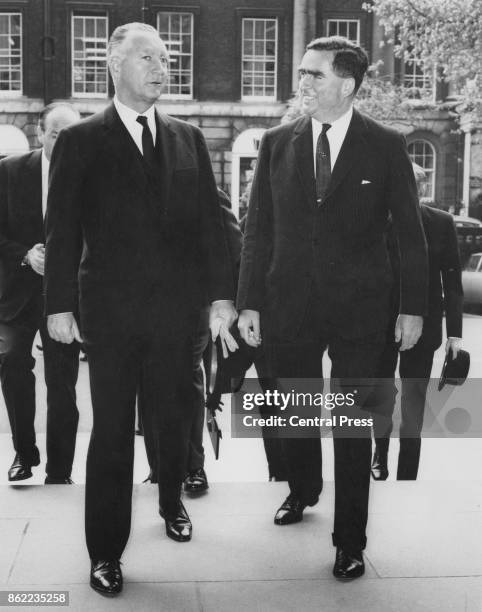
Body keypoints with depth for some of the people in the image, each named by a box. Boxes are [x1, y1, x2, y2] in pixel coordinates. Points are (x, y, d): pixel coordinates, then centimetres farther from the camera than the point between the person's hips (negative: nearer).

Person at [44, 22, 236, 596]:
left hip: (175, 307, 3)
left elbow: (208, 219, 7)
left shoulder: (187, 138, 9)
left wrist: (221, 293, 2)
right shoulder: (80, 140, 0)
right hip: (110, 308, -3)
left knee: (174, 415, 14)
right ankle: (105, 550, 15)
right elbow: (63, 228, -2)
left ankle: (171, 501, 40)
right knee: (111, 429, 4)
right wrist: (60, 304, -6)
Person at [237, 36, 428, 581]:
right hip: (290, 305, 3)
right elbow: (258, 228, 4)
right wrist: (249, 302, 0)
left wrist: (413, 306, -3)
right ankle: (303, 490, 43)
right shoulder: (277, 143, 3)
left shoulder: (385, 146, -3)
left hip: (358, 309, -2)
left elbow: (410, 233, 0)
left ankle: (350, 541, 17)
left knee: (351, 423, 3)